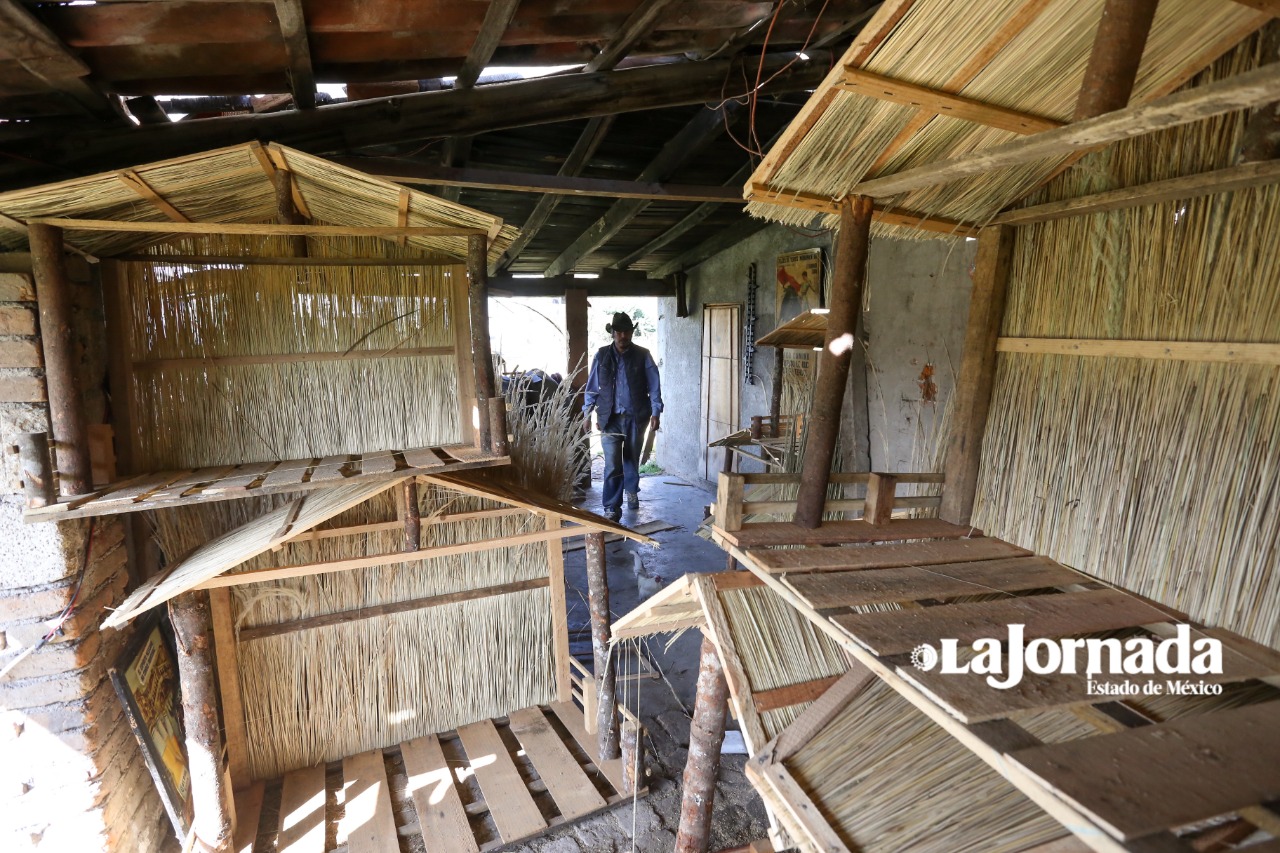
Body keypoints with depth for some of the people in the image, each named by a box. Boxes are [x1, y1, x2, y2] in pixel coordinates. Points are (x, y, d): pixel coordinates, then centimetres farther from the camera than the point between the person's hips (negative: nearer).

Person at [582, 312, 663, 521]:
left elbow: (654, 386, -2)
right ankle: (612, 508, 0)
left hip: (636, 417, 1)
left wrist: (655, 412, -9)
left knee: (632, 459, 17)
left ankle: (631, 491, 42)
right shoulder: (602, 356, 0)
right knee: (612, 464, -7)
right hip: (610, 418, 0)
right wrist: (587, 412, 1)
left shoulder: (642, 356, -3)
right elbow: (592, 387, 5)